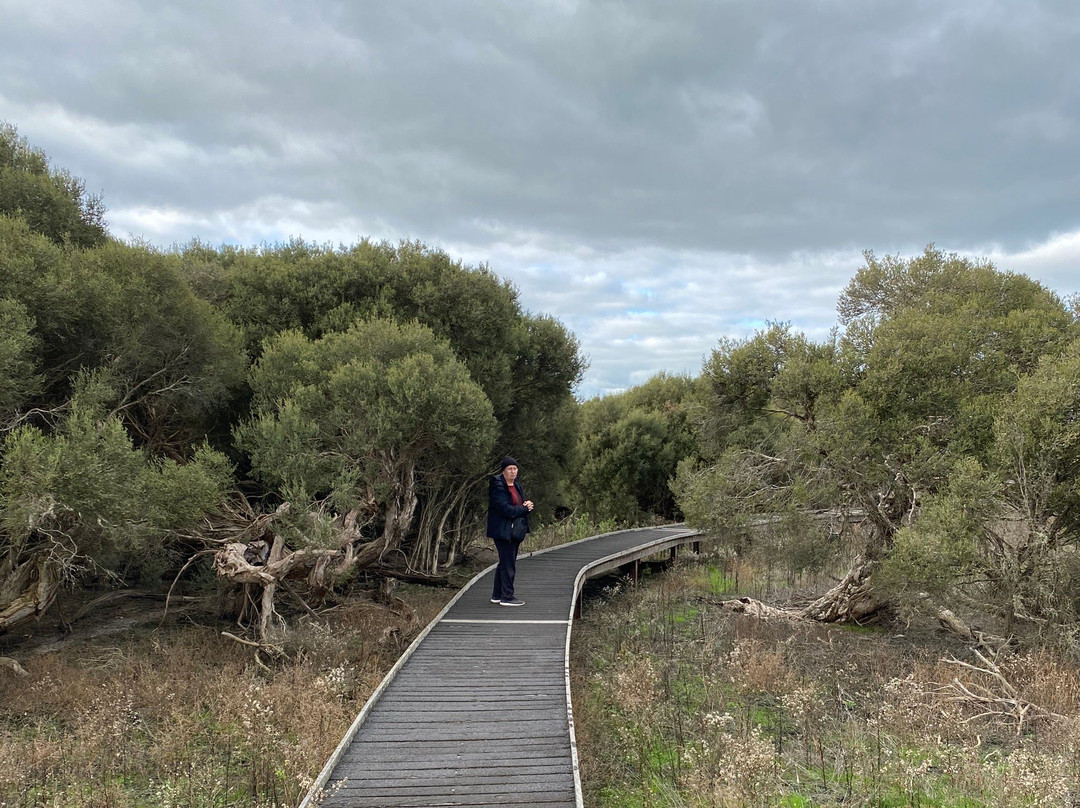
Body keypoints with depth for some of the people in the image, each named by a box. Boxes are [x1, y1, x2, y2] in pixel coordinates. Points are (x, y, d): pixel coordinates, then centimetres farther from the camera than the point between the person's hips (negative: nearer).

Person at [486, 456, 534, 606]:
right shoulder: (498, 486, -14)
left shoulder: (517, 486, 15)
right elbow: (505, 509, -21)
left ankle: (497, 595, 22)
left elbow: (524, 503, 17)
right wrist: (524, 508, -13)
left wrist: (527, 504, -6)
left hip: (515, 530, 9)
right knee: (508, 564, -7)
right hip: (503, 530, -9)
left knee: (505, 562, 14)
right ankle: (506, 597, 0)